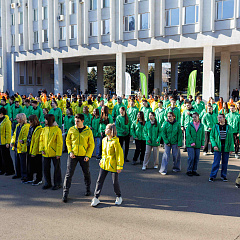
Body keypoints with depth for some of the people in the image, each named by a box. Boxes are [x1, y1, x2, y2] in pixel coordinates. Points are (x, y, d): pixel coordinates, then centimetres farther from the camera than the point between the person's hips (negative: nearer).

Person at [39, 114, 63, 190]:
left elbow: (59, 143, -10)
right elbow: (41, 140, 13)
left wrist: (58, 153, -14)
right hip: (46, 153, 5)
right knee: (46, 168, 11)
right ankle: (48, 183, 26)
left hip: (54, 153, -5)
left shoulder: (57, 129, -10)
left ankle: (58, 184, 18)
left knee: (57, 168, 6)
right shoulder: (44, 129, 7)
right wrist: (41, 149, -1)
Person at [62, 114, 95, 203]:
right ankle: (65, 193, 3)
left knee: (86, 173, 13)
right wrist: (70, 151, -4)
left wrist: (88, 155, -8)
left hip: (83, 156, 0)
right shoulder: (71, 130, -1)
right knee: (69, 174, -3)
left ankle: (88, 189, 36)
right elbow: (68, 141, 9)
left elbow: (91, 145, 1)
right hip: (73, 155, 0)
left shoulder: (88, 131, -4)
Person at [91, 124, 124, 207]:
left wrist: (120, 166, -15)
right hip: (104, 164, 6)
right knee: (99, 181, 4)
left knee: (115, 182, 8)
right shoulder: (104, 140, 5)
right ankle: (96, 198, 12)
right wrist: (102, 160, 19)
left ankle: (119, 197, 30)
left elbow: (120, 154, -15)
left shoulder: (115, 142, -18)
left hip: (113, 165, -6)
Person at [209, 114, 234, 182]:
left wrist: (231, 148, -2)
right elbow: (211, 136, 2)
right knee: (216, 162, -4)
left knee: (225, 162, 8)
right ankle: (212, 176, 3)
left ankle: (223, 176, 21)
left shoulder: (229, 127, 2)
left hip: (226, 147, 1)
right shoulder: (215, 127, 1)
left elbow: (231, 139, 3)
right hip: (218, 147, -1)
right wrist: (214, 145, -11)